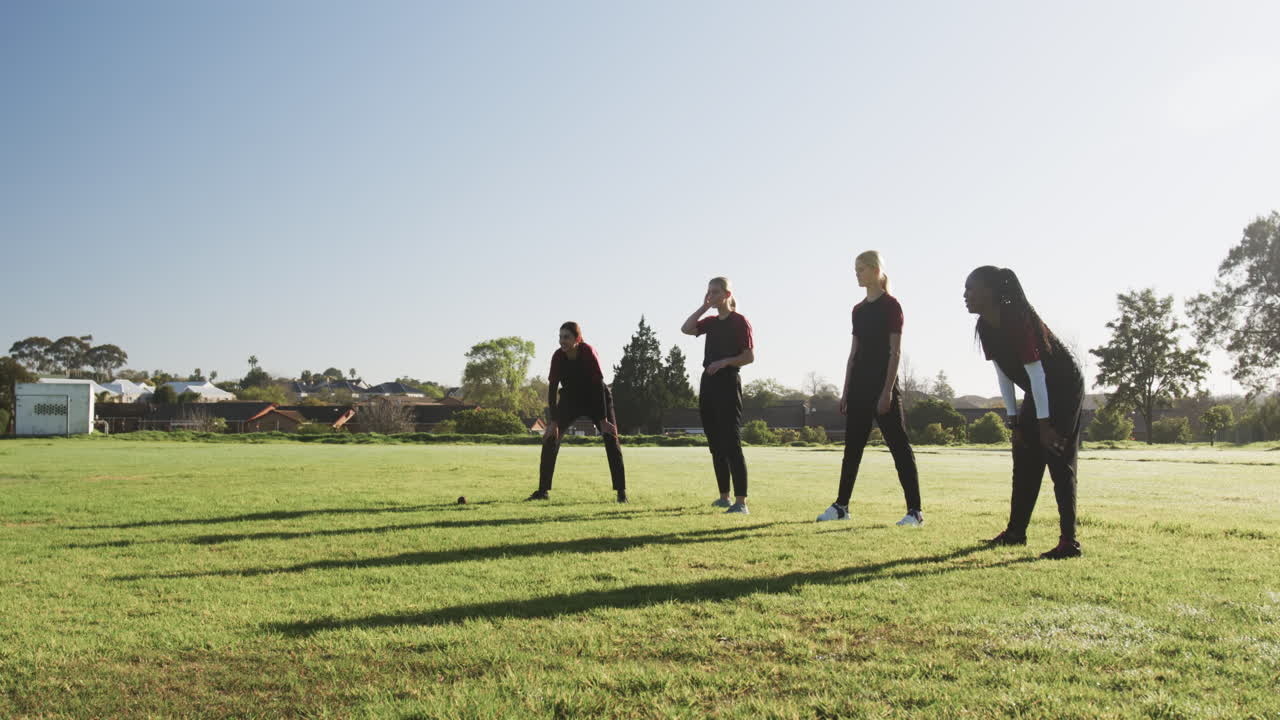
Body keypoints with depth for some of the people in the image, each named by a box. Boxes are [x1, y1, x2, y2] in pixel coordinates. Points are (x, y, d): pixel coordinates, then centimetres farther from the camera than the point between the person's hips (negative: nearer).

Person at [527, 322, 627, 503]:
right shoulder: (558, 357, -19)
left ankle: (621, 491, -2)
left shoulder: (589, 353, -28)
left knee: (611, 439, -11)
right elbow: (552, 388, -16)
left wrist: (603, 420, -28)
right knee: (550, 438, -9)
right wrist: (553, 422, -21)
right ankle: (543, 491, 0)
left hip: (597, 399, -3)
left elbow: (599, 386, -27)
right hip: (570, 399, 3)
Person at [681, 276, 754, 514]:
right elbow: (686, 329, 1)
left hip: (728, 382, -7)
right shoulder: (711, 322, 16)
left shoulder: (739, 321, -4)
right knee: (716, 445, 10)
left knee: (731, 444, -11)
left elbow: (750, 356, -9)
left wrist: (724, 362, -20)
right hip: (708, 383, 7)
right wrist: (704, 307, 2)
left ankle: (741, 501, -11)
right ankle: (724, 497, 20)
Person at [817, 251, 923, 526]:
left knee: (899, 445, -5)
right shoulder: (858, 310, 14)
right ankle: (841, 505, 18)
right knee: (852, 446, 10)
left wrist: (888, 390, -17)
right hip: (859, 385, 7)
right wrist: (846, 390, 11)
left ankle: (915, 511, -1)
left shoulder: (890, 305, -6)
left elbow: (895, 352, -11)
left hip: (883, 383, -7)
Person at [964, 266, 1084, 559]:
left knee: (1059, 460, -13)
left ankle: (1069, 541, -11)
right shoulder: (985, 326, -3)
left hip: (1064, 387, -9)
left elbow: (1035, 371, -28)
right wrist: (1013, 419, 1)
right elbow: (1003, 373, 2)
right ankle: (1016, 531, 20)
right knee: (1025, 458, 11)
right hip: (1038, 391, 9)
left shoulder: (1018, 319, -28)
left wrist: (1044, 421, -26)